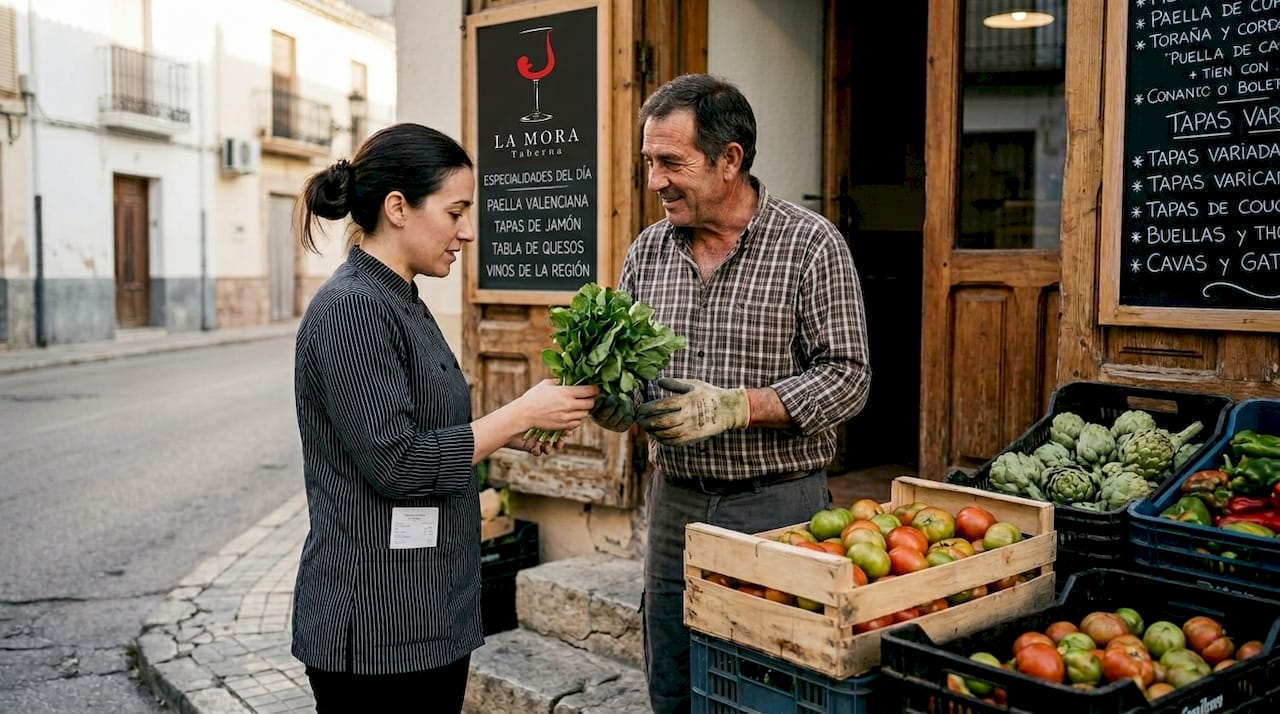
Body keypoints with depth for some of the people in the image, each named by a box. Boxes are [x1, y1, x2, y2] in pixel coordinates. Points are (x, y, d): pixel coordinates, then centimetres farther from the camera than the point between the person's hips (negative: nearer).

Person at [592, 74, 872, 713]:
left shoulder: (812, 244, -9)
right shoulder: (647, 251, 6)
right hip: (674, 503, 5)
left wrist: (736, 407, -22)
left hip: (778, 507, -4)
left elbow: (847, 377, -11)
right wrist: (613, 403, -11)